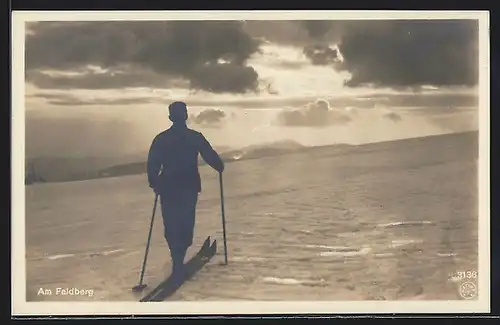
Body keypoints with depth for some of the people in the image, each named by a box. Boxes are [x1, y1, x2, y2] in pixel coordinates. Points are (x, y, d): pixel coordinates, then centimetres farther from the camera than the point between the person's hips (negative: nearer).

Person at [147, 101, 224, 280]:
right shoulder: (195, 137, -5)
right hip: (190, 188, 0)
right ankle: (179, 257, -4)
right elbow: (211, 156, -2)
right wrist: (220, 167, 19)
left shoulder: (161, 139, -4)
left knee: (171, 225, 10)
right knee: (186, 224, 7)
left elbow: (152, 164, -5)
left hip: (168, 188, 1)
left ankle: (178, 259, 10)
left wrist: (154, 183, 10)